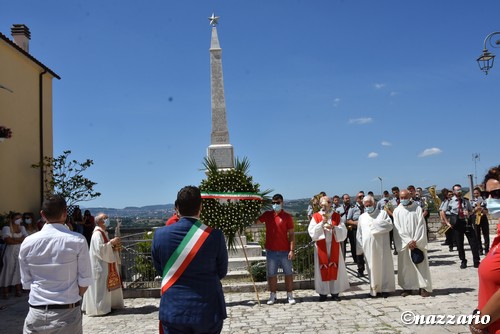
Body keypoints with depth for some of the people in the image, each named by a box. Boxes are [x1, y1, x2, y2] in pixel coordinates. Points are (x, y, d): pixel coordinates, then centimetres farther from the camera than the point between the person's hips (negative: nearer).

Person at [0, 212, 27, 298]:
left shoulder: (22, 228, 12)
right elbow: (8, 240, -17)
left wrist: (14, 240, -12)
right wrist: (20, 239, -9)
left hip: (21, 253, 4)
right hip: (10, 253, -4)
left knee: (19, 270, 4)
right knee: (8, 271, -3)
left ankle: (18, 291, 8)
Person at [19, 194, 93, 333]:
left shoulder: (27, 242, -3)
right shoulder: (77, 241, -11)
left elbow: (26, 282, 3)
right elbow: (84, 281, -7)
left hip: (36, 313, 2)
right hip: (67, 313, -1)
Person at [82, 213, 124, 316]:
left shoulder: (104, 233, 13)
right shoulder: (97, 234, -16)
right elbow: (100, 249, -24)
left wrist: (115, 247, 2)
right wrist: (111, 242, -22)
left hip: (107, 265, 10)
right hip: (100, 266, -10)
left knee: (108, 286, 13)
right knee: (101, 286, -4)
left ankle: (109, 305, 20)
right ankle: (99, 308, 3)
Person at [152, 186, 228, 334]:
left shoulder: (160, 235, -8)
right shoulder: (215, 235, -13)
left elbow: (159, 269, 6)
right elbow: (222, 272, -1)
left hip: (173, 311, 1)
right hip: (208, 311, -1)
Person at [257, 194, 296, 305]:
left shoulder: (287, 216, -2)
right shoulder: (267, 215, 6)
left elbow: (291, 234, -4)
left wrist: (292, 250, -9)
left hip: (284, 251, -2)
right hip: (271, 250, 2)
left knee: (288, 273, 6)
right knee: (271, 274, 8)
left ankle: (290, 295, 17)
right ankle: (272, 296, 18)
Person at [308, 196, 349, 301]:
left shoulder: (337, 216, 5)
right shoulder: (316, 216, 1)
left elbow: (343, 232, -2)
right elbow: (312, 232, -10)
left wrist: (333, 227, -19)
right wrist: (322, 223, -20)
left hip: (334, 247, 1)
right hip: (321, 248, -1)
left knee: (335, 269, 3)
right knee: (322, 269, 1)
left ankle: (335, 292, 13)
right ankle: (323, 292, 8)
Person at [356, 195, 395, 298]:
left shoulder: (382, 213, 6)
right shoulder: (362, 217, 13)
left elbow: (389, 225, -7)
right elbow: (359, 234, 11)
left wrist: (375, 224, -11)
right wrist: (360, 248, 5)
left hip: (381, 245, -2)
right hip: (368, 247, 2)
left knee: (383, 266, 1)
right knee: (372, 268, 4)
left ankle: (385, 288, 9)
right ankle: (375, 289, 11)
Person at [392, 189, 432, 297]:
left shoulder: (417, 208, 2)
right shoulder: (397, 211, 4)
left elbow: (421, 225, -4)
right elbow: (398, 228, -2)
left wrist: (416, 241, -12)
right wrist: (408, 241, -11)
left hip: (418, 242, -1)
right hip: (404, 243, 1)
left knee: (421, 264, -1)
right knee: (405, 265, 2)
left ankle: (423, 287, 5)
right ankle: (407, 287, 10)